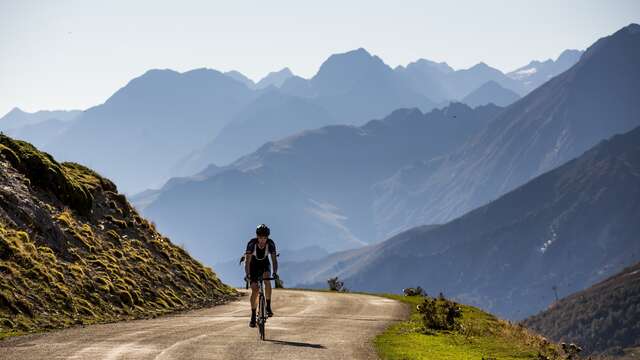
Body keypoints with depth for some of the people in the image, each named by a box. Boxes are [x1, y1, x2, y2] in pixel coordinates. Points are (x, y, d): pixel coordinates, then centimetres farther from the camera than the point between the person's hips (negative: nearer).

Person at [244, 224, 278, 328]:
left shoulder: (271, 243, -26)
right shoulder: (251, 243, -31)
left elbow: (274, 259, -30)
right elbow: (247, 260, -35)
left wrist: (275, 272, -46)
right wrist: (247, 274, -48)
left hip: (265, 265, 1)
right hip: (254, 265, -1)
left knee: (267, 280, -28)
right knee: (254, 291, -11)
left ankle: (268, 306, -14)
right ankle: (253, 317, -4)